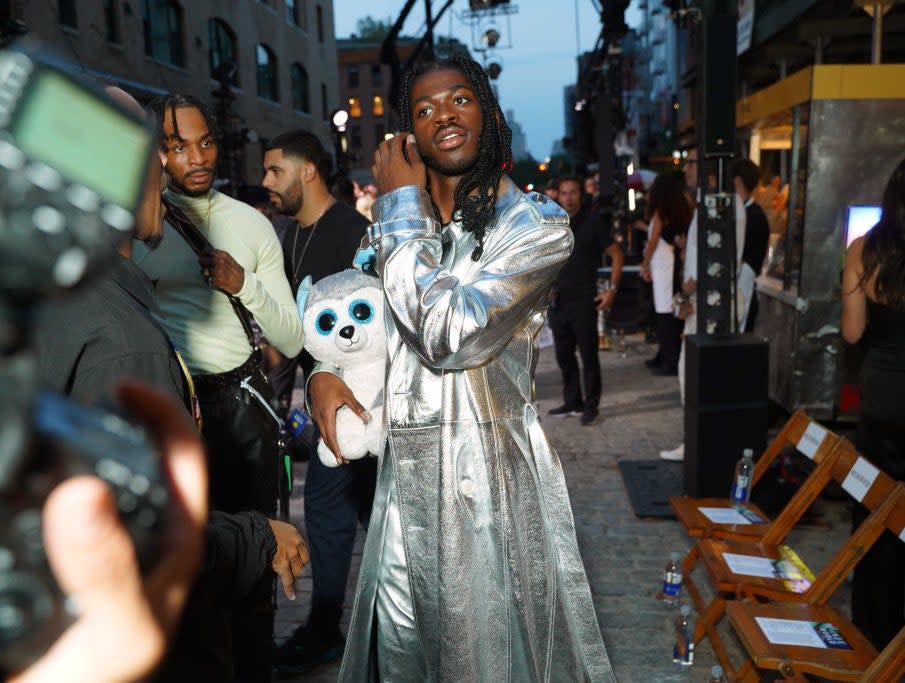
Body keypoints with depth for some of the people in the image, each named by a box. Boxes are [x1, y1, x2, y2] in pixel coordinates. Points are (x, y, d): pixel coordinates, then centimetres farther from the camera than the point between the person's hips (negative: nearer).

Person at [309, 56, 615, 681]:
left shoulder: (536, 224, -10)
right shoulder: (400, 223, 9)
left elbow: (449, 334, -22)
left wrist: (400, 204, -13)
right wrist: (324, 373, -3)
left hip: (488, 467, -5)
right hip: (405, 467, 6)